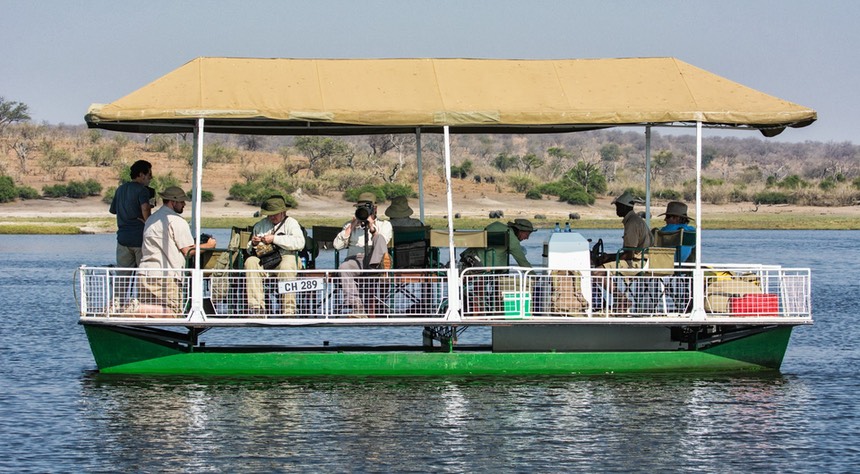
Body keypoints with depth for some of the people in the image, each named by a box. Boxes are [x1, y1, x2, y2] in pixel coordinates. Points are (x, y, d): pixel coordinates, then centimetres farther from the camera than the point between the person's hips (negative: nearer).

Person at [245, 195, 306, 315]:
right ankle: (256, 307, -33)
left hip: (285, 257, -4)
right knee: (250, 262, -28)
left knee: (286, 266, -39)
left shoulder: (290, 223, 9)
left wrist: (275, 239, -13)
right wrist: (253, 243, 4)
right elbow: (249, 249, 30)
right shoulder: (260, 225, 24)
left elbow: (299, 242, -11)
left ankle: (288, 309, -34)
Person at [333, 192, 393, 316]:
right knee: (344, 267, -36)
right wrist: (351, 227, 3)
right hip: (355, 259, 1)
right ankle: (356, 309, -47)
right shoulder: (350, 225, 25)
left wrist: (372, 227, -11)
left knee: (379, 237, -28)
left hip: (374, 260, -1)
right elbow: (337, 245, 10)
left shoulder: (384, 225, 21)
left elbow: (382, 243, 1)